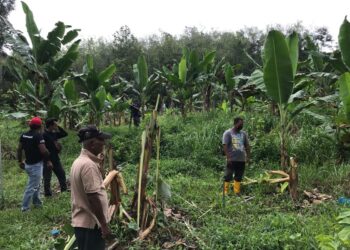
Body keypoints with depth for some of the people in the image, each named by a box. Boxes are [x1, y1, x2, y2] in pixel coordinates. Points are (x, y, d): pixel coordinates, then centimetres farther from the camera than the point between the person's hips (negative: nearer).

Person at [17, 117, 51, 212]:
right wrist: (48, 160, -8)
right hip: (36, 165, -8)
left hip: (28, 164, 8)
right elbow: (43, 150, -22)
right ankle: (25, 207, 6)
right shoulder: (38, 136, -18)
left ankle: (37, 202, 33)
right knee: (31, 187, 0)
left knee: (37, 184, 23)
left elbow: (19, 149, 9)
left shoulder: (24, 135, 5)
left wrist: (20, 161, 18)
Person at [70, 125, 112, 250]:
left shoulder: (78, 161, 10)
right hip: (90, 223, -10)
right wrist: (104, 225, -18)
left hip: (80, 221, 10)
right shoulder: (88, 164, -22)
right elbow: (93, 198, -23)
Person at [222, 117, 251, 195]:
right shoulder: (228, 133, -4)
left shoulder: (243, 133, 14)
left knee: (239, 177, 9)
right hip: (232, 160, -6)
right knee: (228, 177, -4)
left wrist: (248, 156, 8)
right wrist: (228, 157, -17)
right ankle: (225, 193, 0)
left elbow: (247, 146, 17)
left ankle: (237, 192, 16)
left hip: (241, 160, 6)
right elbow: (225, 146, -11)